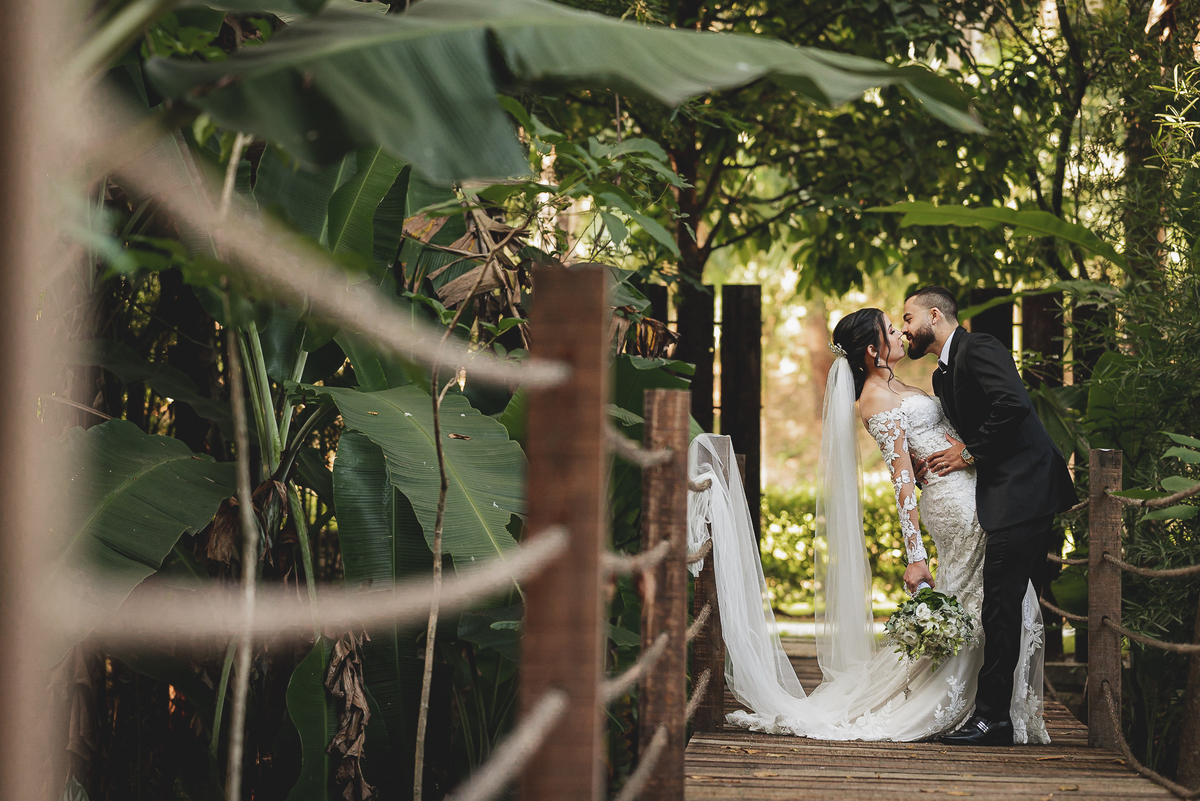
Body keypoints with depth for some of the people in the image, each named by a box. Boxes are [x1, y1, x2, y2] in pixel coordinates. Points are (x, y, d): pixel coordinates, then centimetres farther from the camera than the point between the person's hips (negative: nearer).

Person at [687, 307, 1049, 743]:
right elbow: (902, 476, -19)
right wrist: (915, 555, -21)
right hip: (957, 501, -9)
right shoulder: (877, 399, -14)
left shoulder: (891, 386, 16)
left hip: (964, 492, 9)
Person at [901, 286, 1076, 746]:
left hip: (1022, 488, -10)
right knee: (1017, 604, 11)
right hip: (1006, 493, 10)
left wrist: (971, 453, -13)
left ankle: (992, 716, -12)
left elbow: (1014, 405, -22)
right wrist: (933, 467, 2)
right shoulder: (943, 375, 22)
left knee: (1001, 600, -12)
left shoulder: (979, 349, -8)